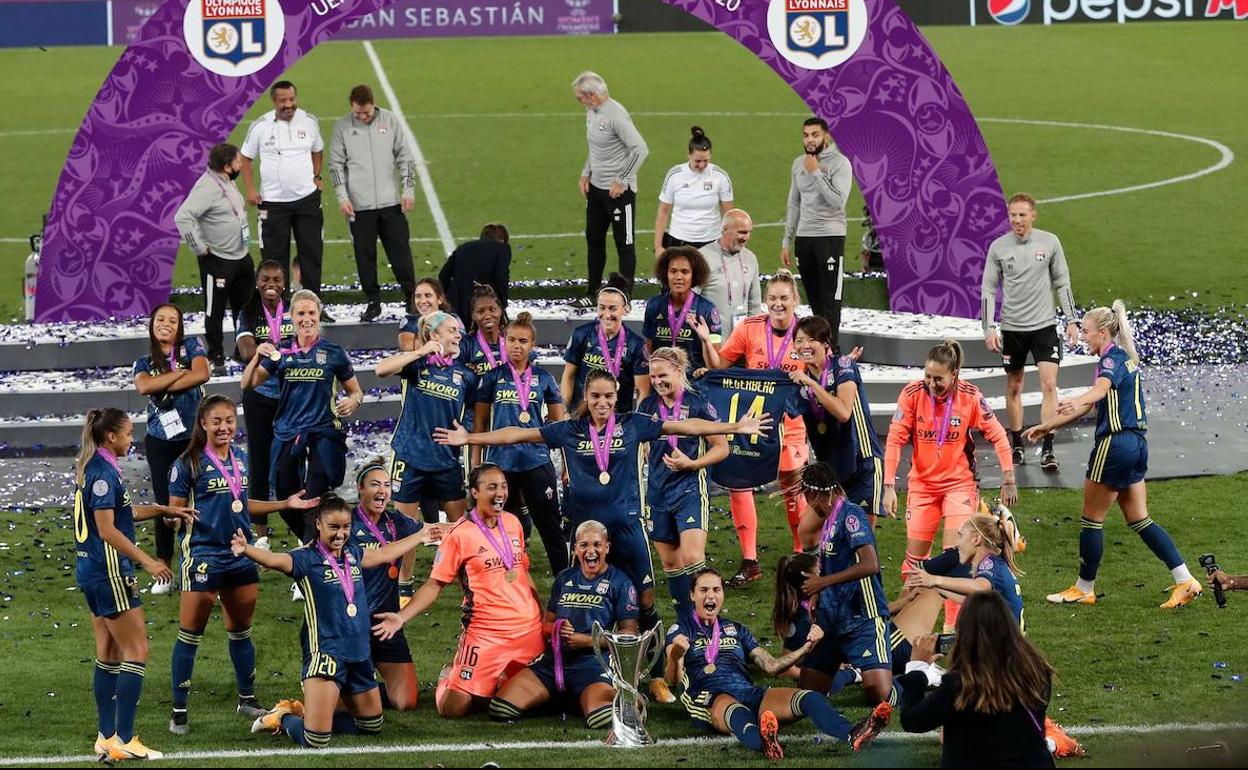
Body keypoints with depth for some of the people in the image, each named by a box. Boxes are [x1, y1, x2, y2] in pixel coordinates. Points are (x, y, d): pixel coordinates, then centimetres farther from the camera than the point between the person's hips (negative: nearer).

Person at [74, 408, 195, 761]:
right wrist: (148, 562, -20)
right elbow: (107, 530, -21)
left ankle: (107, 737, 15)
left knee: (109, 654, 13)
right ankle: (124, 740, -9)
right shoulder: (104, 473, -17)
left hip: (91, 572, 10)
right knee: (136, 651, -6)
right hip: (109, 573, -10)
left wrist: (164, 510, 23)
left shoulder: (91, 468, 13)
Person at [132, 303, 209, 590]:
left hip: (194, 437, -2)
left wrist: (163, 387, -12)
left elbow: (202, 374, -15)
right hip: (161, 443, 2)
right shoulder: (145, 363, 8)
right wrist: (182, 373, -14)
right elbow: (143, 386, -14)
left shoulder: (191, 347, 3)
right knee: (164, 506, 4)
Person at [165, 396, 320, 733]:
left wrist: (286, 504, 18)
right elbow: (174, 511, -9)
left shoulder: (241, 458, 9)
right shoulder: (189, 463, -10)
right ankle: (179, 711, 3)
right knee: (190, 635, -3)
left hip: (241, 555, 6)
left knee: (241, 630, 16)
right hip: (203, 556, -6)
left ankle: (247, 699, 30)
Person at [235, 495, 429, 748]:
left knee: (372, 725, 21)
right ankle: (283, 718, 16)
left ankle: (303, 711, 32)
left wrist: (421, 536, 40)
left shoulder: (353, 554, 9)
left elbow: (385, 554, 29)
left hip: (359, 654, 8)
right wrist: (246, 549, -50)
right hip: (324, 654, -8)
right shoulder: (307, 559, -11)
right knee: (315, 741, -17)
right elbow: (274, 560, -29)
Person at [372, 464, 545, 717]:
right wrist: (402, 617, -17)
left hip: (530, 629, 5)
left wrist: (544, 616, 20)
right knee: (453, 708, -11)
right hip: (485, 634, -5)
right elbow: (435, 584, -6)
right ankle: (449, 676, 23)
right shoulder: (459, 534, -8)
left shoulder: (513, 523, 8)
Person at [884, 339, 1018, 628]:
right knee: (915, 555, 4)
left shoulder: (970, 397, -14)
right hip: (922, 482, 1)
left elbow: (997, 436, -5)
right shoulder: (912, 394, -13)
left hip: (959, 482, -1)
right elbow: (895, 440, -11)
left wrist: (1009, 479, -6)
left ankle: (953, 625, -8)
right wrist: (889, 486, -17)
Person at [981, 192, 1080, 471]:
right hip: (1012, 327, 1)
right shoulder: (998, 247, -1)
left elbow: (1062, 283, 7)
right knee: (1013, 387, 9)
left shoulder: (1049, 242, 0)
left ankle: (1047, 450, -11)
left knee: (1049, 385, -11)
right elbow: (988, 289, 3)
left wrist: (1072, 321, 3)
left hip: (1044, 325, -1)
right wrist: (989, 328, -5)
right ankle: (1017, 446, 22)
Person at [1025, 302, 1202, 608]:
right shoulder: (1126, 357, 18)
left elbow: (1101, 388, -36)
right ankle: (1185, 581, 3)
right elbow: (1092, 403, 26)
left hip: (1115, 443, -10)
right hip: (1136, 443, 10)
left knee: (1091, 520, 4)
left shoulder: (1112, 359, -11)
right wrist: (1049, 426, 30)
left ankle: (1084, 589, 14)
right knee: (1139, 520, 10)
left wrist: (1076, 402, -57)